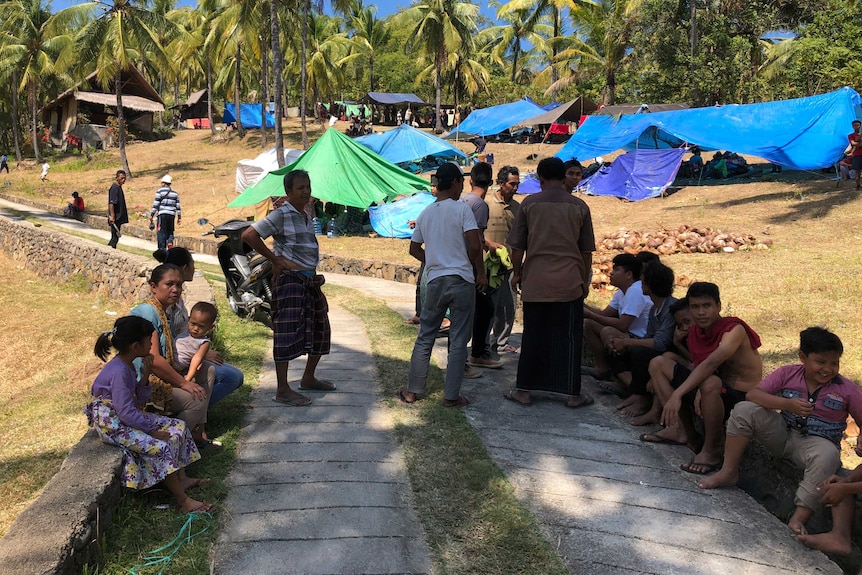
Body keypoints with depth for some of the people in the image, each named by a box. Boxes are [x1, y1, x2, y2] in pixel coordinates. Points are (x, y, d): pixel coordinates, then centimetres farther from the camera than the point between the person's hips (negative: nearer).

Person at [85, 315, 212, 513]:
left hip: (128, 415, 10)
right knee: (162, 447, -24)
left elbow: (140, 400, 7)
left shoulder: (129, 364, 2)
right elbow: (126, 413, -27)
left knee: (179, 427, 4)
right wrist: (153, 430, -18)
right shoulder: (119, 371, -27)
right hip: (112, 423, -10)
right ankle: (183, 500, -13)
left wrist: (145, 376, -10)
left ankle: (181, 478, 8)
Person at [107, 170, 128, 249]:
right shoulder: (114, 187, -14)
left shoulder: (119, 187, 16)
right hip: (115, 218, -10)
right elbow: (111, 203, -21)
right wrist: (112, 216, -27)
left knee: (115, 237, 14)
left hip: (119, 218, 10)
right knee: (115, 237, -7)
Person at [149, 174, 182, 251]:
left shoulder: (160, 191, 0)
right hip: (171, 215, 4)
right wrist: (179, 218, 14)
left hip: (162, 214, -4)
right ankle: (170, 241, -10)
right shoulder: (175, 193, 12)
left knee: (161, 232, 0)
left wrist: (151, 215, 0)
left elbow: (155, 204, -4)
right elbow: (178, 206, 10)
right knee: (170, 231, 17)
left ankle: (162, 249, -2)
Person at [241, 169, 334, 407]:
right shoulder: (281, 215, -11)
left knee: (320, 330, 15)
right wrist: (276, 260, -15)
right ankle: (282, 390, -1)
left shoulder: (307, 217, 15)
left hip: (310, 280, 9)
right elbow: (248, 235, -19)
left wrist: (316, 275, 11)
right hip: (290, 280, -9)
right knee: (288, 333, -8)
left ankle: (308, 379, 30)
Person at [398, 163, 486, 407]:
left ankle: (413, 390, 20)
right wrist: (480, 272, -3)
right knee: (458, 341, 4)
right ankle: (451, 395, 8)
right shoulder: (462, 209, -8)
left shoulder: (425, 213, 9)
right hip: (462, 281, -4)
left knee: (425, 337, 14)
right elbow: (474, 245, -16)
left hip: (435, 281, 5)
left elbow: (414, 249, 16)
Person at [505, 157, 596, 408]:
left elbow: (517, 246, 2)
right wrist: (585, 279, 17)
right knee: (569, 338, 7)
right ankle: (572, 393, 13)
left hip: (535, 281, 0)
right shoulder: (579, 206, 3)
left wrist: (517, 274, 14)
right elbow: (586, 251, 7)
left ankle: (524, 389, 15)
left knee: (533, 336, 9)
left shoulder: (529, 204, 0)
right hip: (570, 282, 0)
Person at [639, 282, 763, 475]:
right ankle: (676, 429, 4)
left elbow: (711, 363, -36)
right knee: (658, 363, 5)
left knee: (710, 383, -42)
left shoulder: (734, 330, -21)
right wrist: (699, 391, -19)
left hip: (742, 397, -8)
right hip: (715, 392, 8)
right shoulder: (695, 332, 2)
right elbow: (699, 366, 5)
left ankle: (711, 450, -20)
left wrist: (677, 394, -45)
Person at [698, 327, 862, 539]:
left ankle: (799, 518, -35)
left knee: (828, 455, -39)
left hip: (817, 443, -2)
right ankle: (729, 472, -10)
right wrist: (788, 404, -31)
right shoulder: (788, 374, -5)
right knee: (744, 410, -20)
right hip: (782, 435, 2)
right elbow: (752, 394, -16)